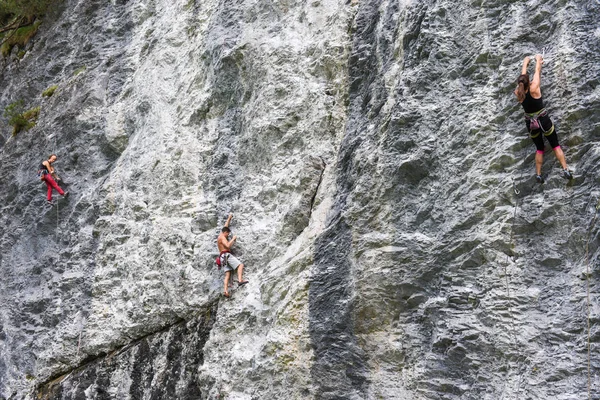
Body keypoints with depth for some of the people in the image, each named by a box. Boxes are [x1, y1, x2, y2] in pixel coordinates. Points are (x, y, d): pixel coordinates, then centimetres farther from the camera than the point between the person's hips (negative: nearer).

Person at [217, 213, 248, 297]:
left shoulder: (221, 235, 25)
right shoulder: (222, 237, -3)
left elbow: (226, 226, 40)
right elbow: (228, 245, -18)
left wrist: (229, 218, 49)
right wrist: (233, 239, -5)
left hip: (223, 258, 9)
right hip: (226, 255, -9)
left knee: (227, 274, -5)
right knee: (240, 265, -17)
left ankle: (225, 290, -22)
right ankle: (240, 280, -38)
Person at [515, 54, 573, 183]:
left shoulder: (518, 93, -11)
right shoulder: (534, 89, -20)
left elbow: (522, 75, 6)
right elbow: (537, 72, -4)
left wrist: (525, 63, 22)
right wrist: (538, 60, 15)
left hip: (530, 123, 3)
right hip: (543, 120, -3)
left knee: (539, 148, 18)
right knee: (556, 145, 8)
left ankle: (538, 175, 15)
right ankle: (566, 170, 0)